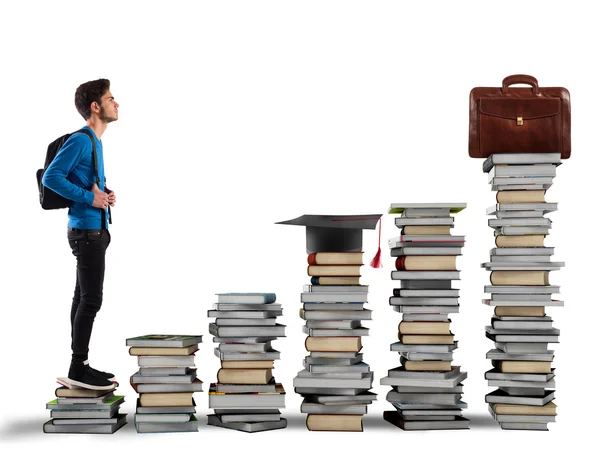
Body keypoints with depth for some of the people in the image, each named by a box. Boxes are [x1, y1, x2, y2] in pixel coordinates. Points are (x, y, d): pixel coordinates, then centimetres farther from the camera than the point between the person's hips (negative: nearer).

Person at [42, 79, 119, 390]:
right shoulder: (80, 140, -15)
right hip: (87, 231, -10)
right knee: (91, 300, -7)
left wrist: (104, 195, 5)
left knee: (84, 298, 12)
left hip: (93, 231, 10)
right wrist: (89, 198, -19)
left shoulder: (94, 141, 15)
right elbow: (51, 177, -21)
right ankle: (78, 370, 0)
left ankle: (79, 365, 18)